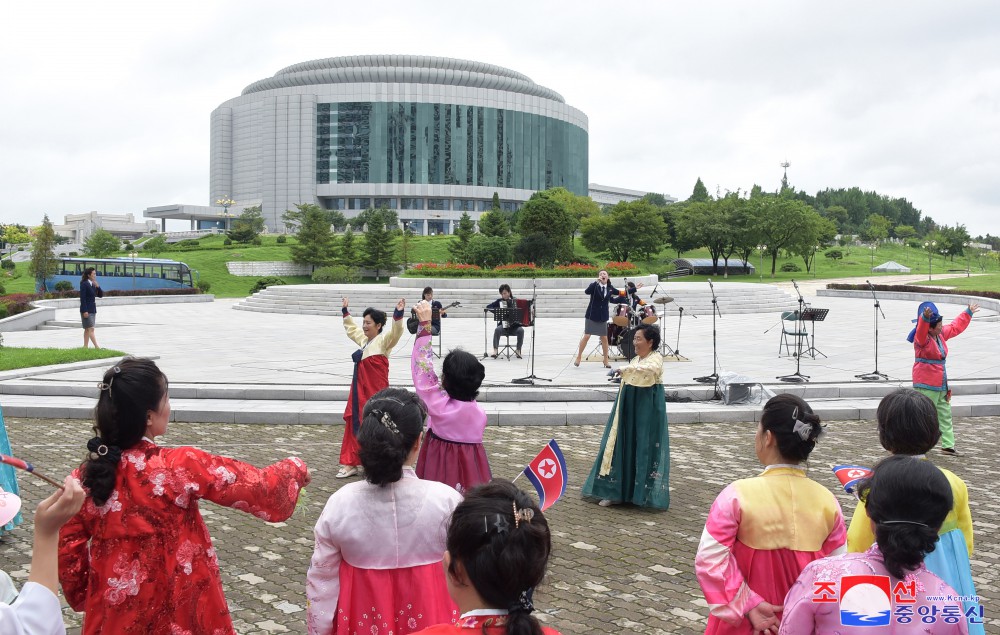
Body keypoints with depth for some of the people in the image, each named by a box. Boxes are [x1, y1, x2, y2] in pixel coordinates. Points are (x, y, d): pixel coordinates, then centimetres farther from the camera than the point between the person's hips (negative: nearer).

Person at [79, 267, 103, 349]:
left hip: (93, 309, 8)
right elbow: (82, 298, -16)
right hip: (86, 310, -8)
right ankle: (96, 346, -13)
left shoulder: (93, 284, 10)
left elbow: (100, 295, 12)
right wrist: (85, 311, -20)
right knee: (91, 329, -9)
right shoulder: (84, 284, -12)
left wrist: (98, 287, -5)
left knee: (87, 329, 10)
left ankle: (85, 346, 14)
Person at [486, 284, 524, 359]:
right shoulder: (499, 301, 6)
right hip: (503, 324, 0)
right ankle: (495, 351, -28)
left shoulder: (515, 301, 8)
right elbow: (488, 307, 3)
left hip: (515, 325, 0)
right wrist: (497, 311, -11)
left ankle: (518, 350, -15)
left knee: (521, 330, -31)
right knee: (497, 330, -32)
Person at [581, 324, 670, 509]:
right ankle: (618, 492, 12)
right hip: (629, 410, 8)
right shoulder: (636, 360, 14)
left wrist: (625, 370, -38)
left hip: (647, 411, -7)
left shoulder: (656, 358, -10)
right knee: (623, 447, 7)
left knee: (644, 448, -3)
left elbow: (650, 369, -34)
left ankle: (644, 494, 6)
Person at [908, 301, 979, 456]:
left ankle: (948, 445, 25)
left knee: (945, 415, 16)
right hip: (926, 385, -9)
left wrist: (968, 313, 34)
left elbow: (955, 327, 27)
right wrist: (925, 318, -62)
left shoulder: (941, 334, 10)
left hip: (941, 384, 9)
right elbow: (921, 330, -41)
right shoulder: (922, 338, -18)